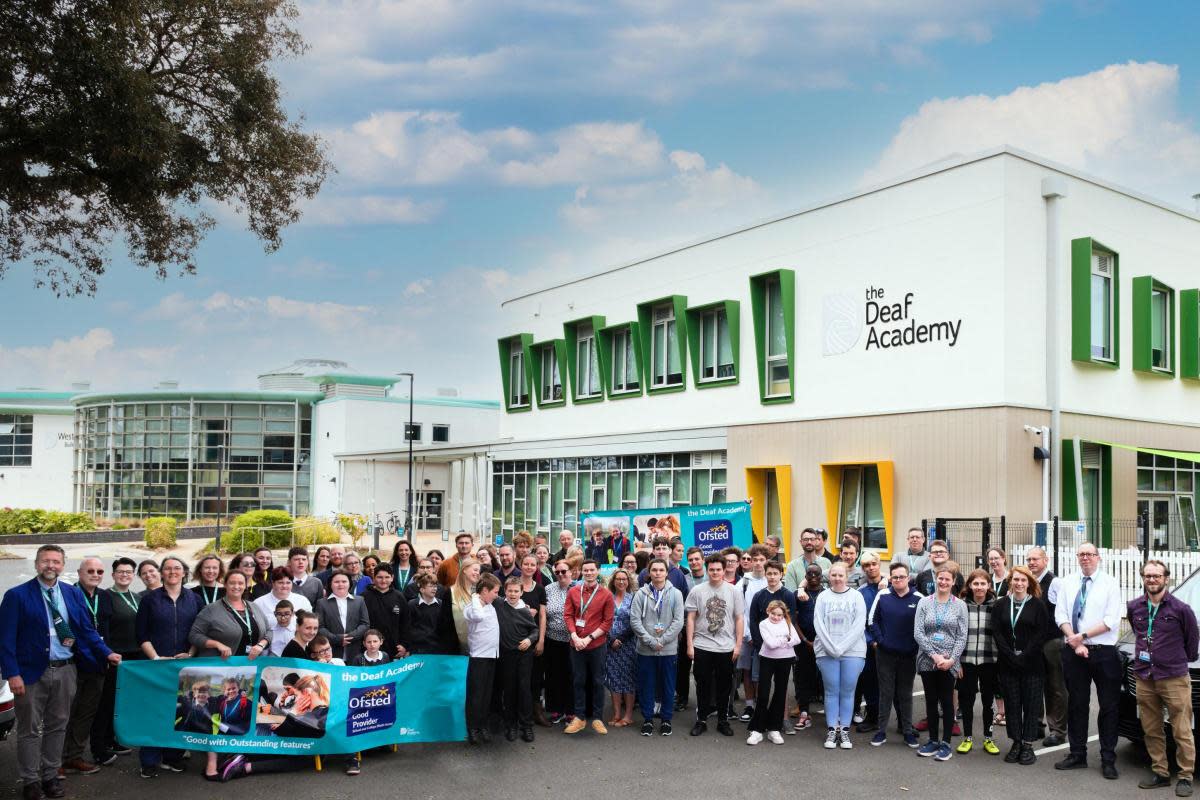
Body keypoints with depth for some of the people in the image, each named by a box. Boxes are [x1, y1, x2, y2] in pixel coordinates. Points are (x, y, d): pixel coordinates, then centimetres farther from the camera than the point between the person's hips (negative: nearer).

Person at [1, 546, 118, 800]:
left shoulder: (74, 594, 5)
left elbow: (87, 630, 9)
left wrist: (106, 653, -1)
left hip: (65, 670, 4)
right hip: (32, 671, -4)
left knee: (57, 726, 13)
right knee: (30, 729, 6)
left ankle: (51, 776, 25)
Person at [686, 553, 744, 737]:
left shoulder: (734, 591, 1)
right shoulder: (697, 591, -1)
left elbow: (739, 619, 4)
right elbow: (691, 619, 1)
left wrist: (738, 645, -1)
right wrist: (690, 645, -3)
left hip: (726, 648, 1)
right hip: (702, 646, 0)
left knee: (724, 686, 9)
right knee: (703, 685, 8)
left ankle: (723, 721, 21)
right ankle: (701, 720, 19)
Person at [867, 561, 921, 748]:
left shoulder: (918, 598, -6)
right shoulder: (883, 596, -4)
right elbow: (871, 619, 1)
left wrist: (916, 642, -3)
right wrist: (878, 640, -4)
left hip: (909, 655, 0)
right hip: (885, 653, 0)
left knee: (905, 693, 11)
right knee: (886, 693, 7)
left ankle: (908, 732, 20)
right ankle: (881, 731, 13)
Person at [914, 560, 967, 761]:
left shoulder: (960, 605, 2)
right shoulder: (924, 603, 3)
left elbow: (962, 636, -1)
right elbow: (918, 632, -3)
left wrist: (951, 659, -12)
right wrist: (934, 655, -12)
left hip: (950, 663, -1)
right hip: (927, 660, 1)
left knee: (947, 701, 2)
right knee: (931, 701, 9)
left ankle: (946, 743, 11)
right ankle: (933, 741, 19)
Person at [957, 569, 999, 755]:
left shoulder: (995, 606, 1)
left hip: (989, 660, 0)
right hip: (966, 660, 0)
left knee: (988, 700, 10)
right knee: (966, 699, 7)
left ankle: (988, 739, 21)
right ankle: (967, 738, 19)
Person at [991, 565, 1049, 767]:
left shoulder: (1037, 606, 1)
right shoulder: (1000, 605, 6)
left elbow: (1041, 633, -6)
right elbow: (996, 632, 0)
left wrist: (1024, 656, -13)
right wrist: (1011, 655, -11)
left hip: (1032, 664, -2)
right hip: (1007, 664, 2)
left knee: (1031, 704, 1)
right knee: (1012, 704, 6)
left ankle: (1028, 745, 9)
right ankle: (1016, 743, 14)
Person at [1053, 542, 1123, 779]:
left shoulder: (1110, 583, -2)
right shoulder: (1067, 583, 8)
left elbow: (1112, 620, -10)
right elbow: (1060, 615, 2)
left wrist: (1082, 636, -13)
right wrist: (1075, 642, -10)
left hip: (1104, 653, -3)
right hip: (1073, 652, 3)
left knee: (1109, 706, 3)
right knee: (1076, 704, 9)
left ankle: (1108, 759, 12)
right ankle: (1077, 755, 19)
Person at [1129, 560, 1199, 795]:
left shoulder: (1181, 609, -6)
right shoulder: (1134, 607, 6)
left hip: (1174, 678, -4)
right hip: (1144, 678, 4)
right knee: (1151, 731, 10)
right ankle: (1160, 773, 20)